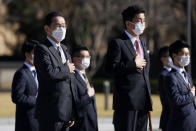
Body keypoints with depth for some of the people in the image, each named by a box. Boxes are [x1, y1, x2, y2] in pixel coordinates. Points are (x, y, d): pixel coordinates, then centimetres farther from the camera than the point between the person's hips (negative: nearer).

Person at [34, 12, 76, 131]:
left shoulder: (65, 49, 20)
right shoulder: (42, 49, -7)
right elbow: (49, 72, -25)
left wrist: (72, 114, 17)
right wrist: (66, 69, -6)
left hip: (66, 111, 8)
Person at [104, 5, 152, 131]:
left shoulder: (142, 41, 18)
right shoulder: (118, 43, -7)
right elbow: (110, 68, -16)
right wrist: (133, 64, -16)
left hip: (143, 100, 8)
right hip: (127, 99, -8)